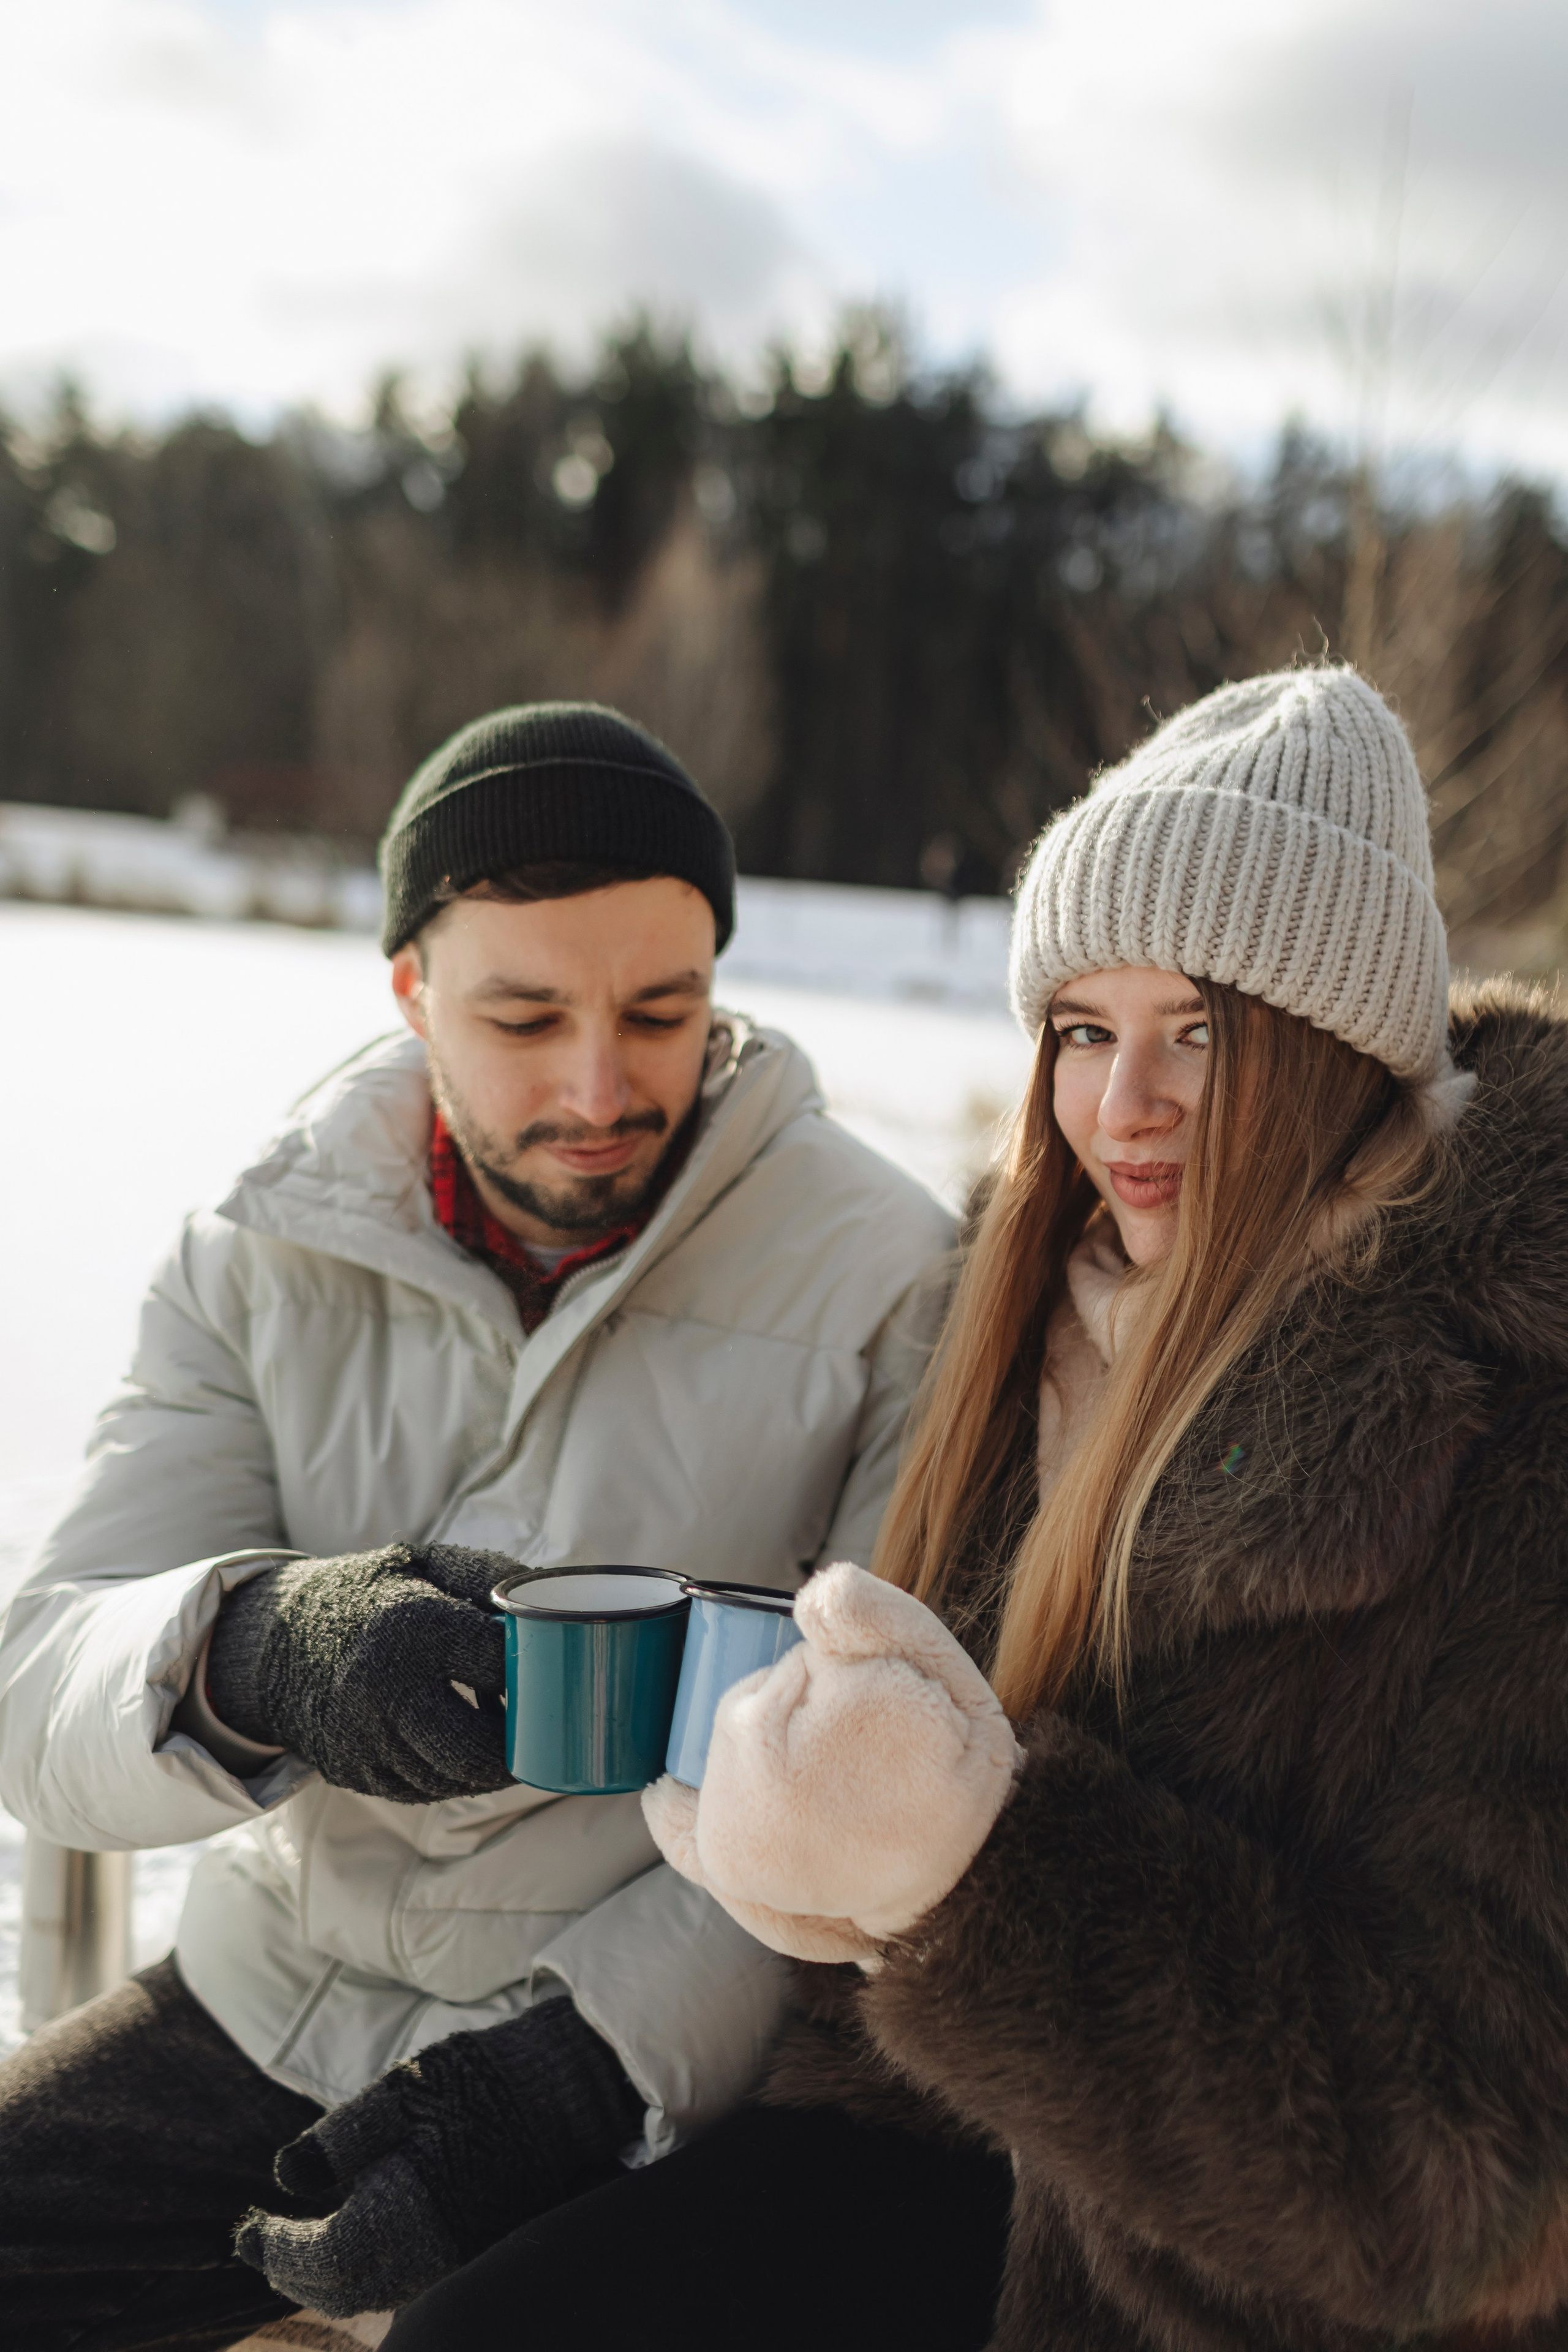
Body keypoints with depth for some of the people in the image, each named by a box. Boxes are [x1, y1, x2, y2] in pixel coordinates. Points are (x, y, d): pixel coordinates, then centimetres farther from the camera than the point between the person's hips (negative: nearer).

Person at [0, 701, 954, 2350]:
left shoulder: (889, 1283, -11)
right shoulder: (268, 1255, -1)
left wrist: (599, 2058, -21)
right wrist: (250, 1656, -30)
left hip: (661, 2085, -3)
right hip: (268, 2002, 4)